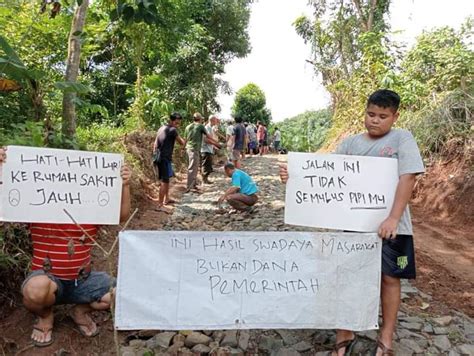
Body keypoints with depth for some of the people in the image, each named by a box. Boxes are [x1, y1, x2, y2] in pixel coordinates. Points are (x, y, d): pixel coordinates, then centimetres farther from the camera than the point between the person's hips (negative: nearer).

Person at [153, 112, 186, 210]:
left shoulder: (161, 128, 15)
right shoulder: (173, 130, -11)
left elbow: (155, 144, 14)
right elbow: (182, 143, -4)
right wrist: (182, 138, 17)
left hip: (160, 158, 10)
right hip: (165, 159, -10)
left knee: (166, 179, 22)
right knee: (165, 181, -11)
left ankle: (166, 199, 35)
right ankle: (160, 205, -13)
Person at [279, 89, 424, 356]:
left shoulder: (402, 139, -3)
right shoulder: (350, 143, 6)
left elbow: (408, 178, -12)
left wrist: (393, 218, -22)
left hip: (390, 225, -2)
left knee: (389, 277, 9)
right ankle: (345, 334, 25)